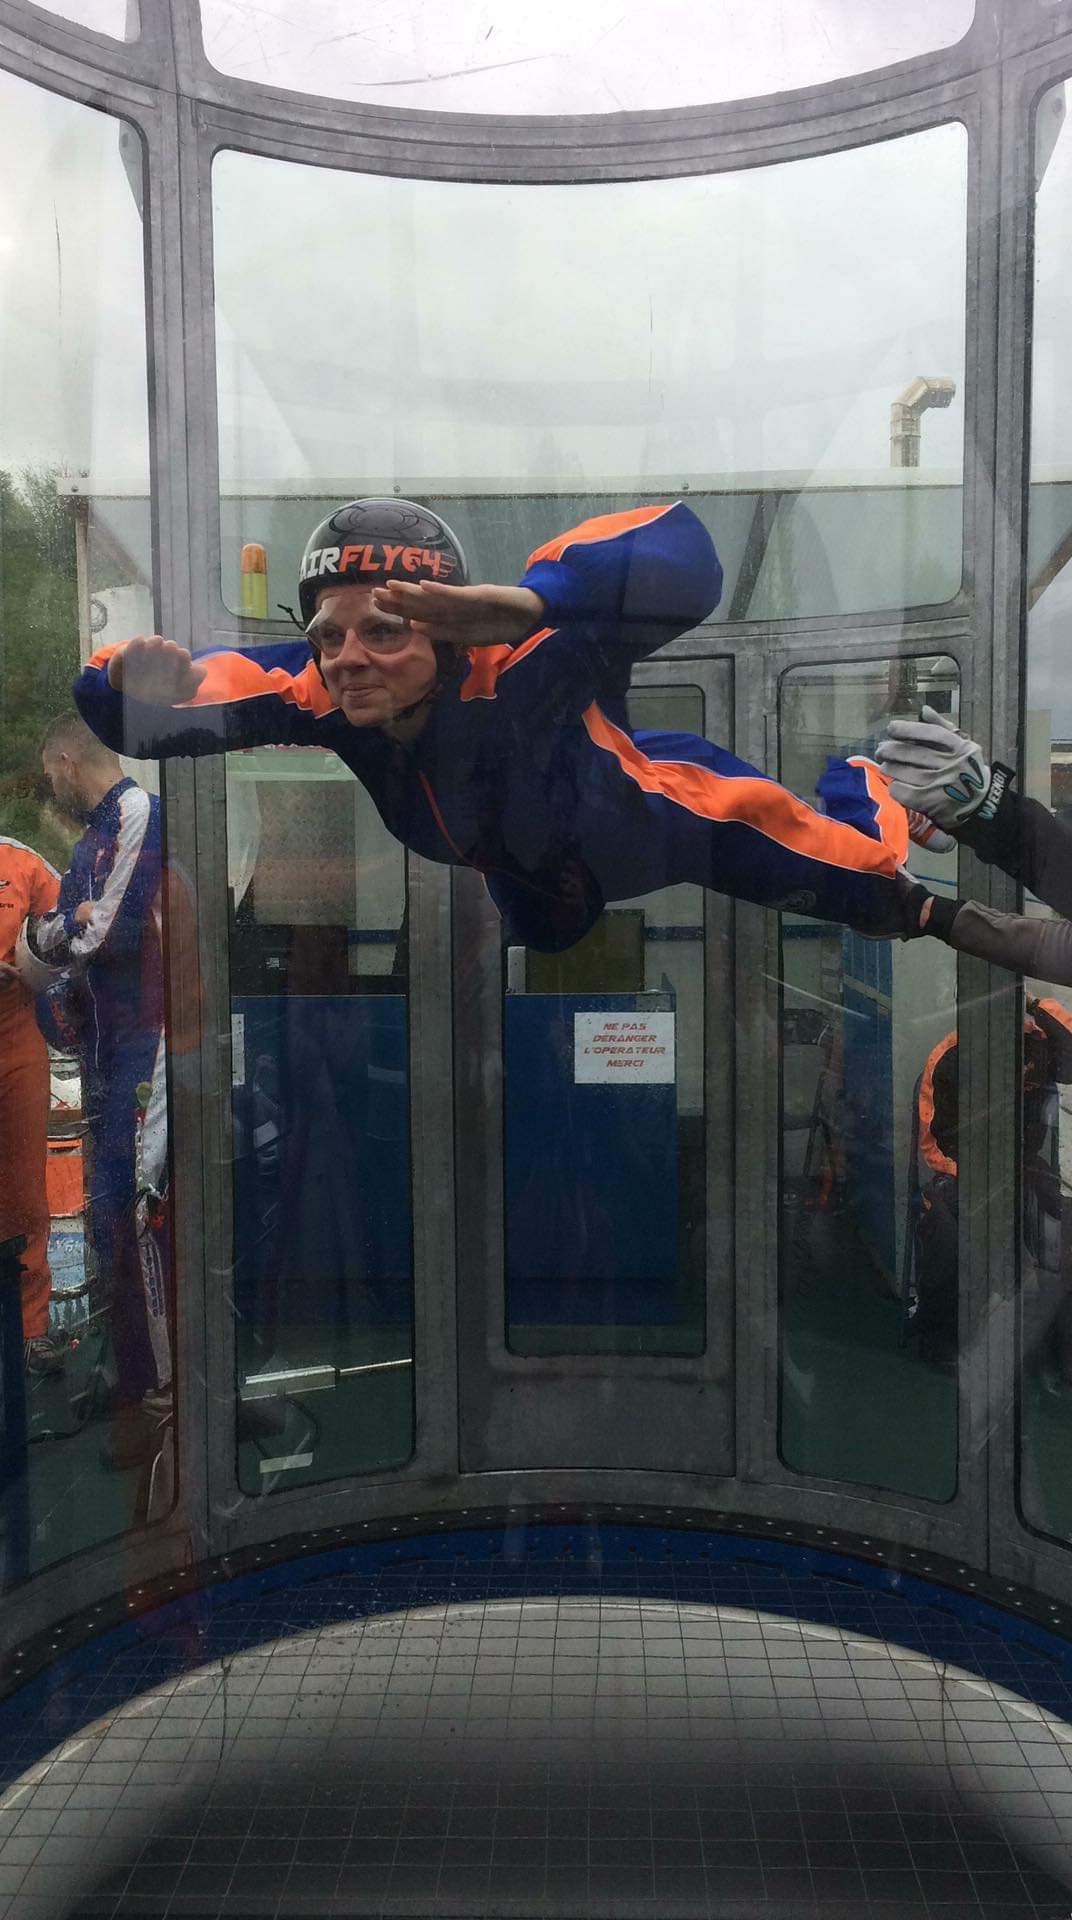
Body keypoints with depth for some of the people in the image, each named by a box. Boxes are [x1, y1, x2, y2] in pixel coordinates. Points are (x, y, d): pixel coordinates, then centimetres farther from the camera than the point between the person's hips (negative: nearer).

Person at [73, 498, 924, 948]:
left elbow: (680, 553, -61)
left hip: (666, 814, -5)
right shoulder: (326, 694, -31)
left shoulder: (518, 668, -46)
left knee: (879, 894, 9)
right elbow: (124, 712, -29)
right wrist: (139, 675, -53)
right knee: (541, 946, 40)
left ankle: (858, 787, 43)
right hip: (530, 868, 5)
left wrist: (522, 605, -75)